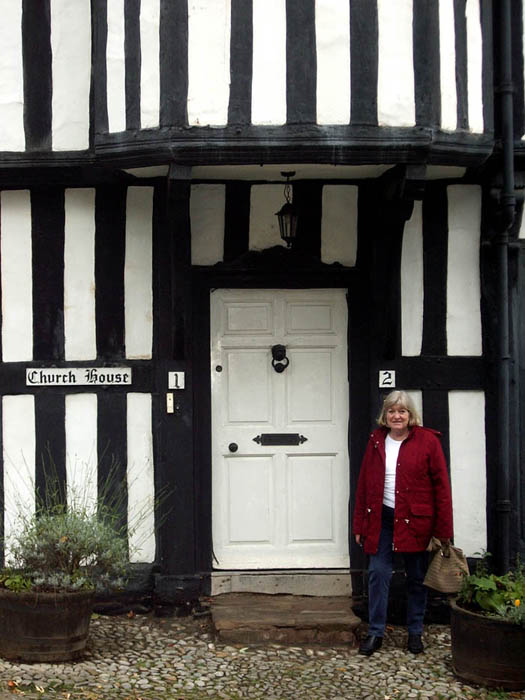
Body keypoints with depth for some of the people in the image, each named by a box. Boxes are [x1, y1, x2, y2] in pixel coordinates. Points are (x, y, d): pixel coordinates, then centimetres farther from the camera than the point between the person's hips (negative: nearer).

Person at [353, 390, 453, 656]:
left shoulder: (427, 441, -5)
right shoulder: (376, 441, 6)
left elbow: (441, 485, -6)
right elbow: (364, 484, 9)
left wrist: (443, 531, -9)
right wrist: (360, 524, 7)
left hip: (415, 521, -2)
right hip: (381, 519, 2)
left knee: (416, 578, 8)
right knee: (378, 574, 0)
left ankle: (415, 632, 23)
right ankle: (375, 632, 10)